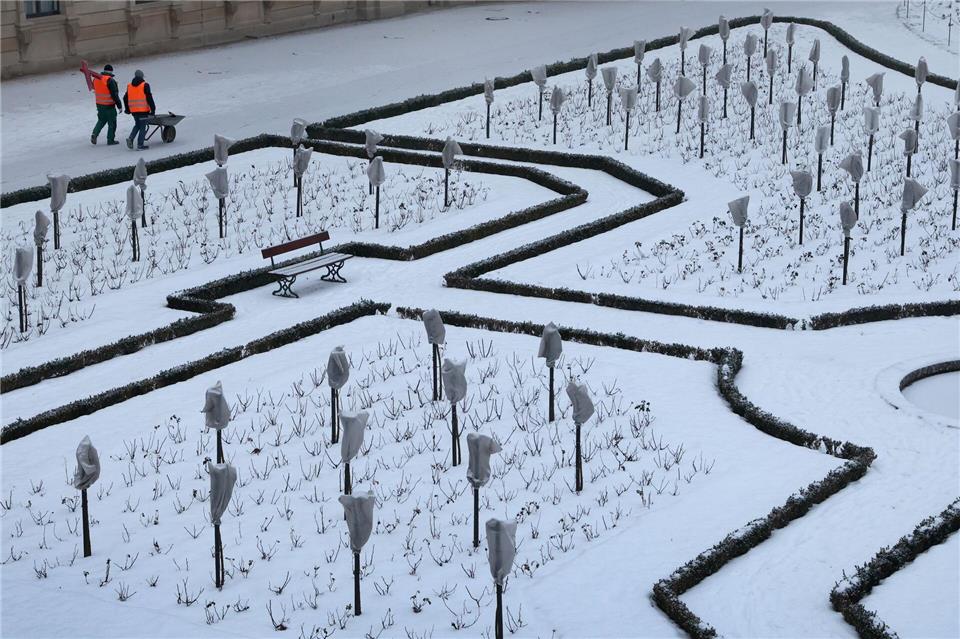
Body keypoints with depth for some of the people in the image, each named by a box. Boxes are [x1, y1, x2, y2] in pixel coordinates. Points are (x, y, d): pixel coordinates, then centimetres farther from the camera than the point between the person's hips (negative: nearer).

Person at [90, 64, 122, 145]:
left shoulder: (96, 79, 4)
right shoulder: (110, 81, -19)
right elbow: (115, 95, -19)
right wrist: (119, 105, -12)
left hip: (99, 104, 6)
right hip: (109, 106, -6)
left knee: (101, 120, 22)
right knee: (112, 123, 7)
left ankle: (94, 134, 2)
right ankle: (110, 140, 12)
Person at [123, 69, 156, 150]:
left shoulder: (129, 86, 10)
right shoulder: (145, 85, -7)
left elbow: (125, 98, 15)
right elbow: (149, 98, -11)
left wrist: (127, 109, 25)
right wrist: (153, 108, -6)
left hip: (134, 110, 5)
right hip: (143, 110, -5)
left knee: (137, 125, 22)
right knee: (142, 127, 2)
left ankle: (130, 138, 2)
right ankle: (140, 145, -1)